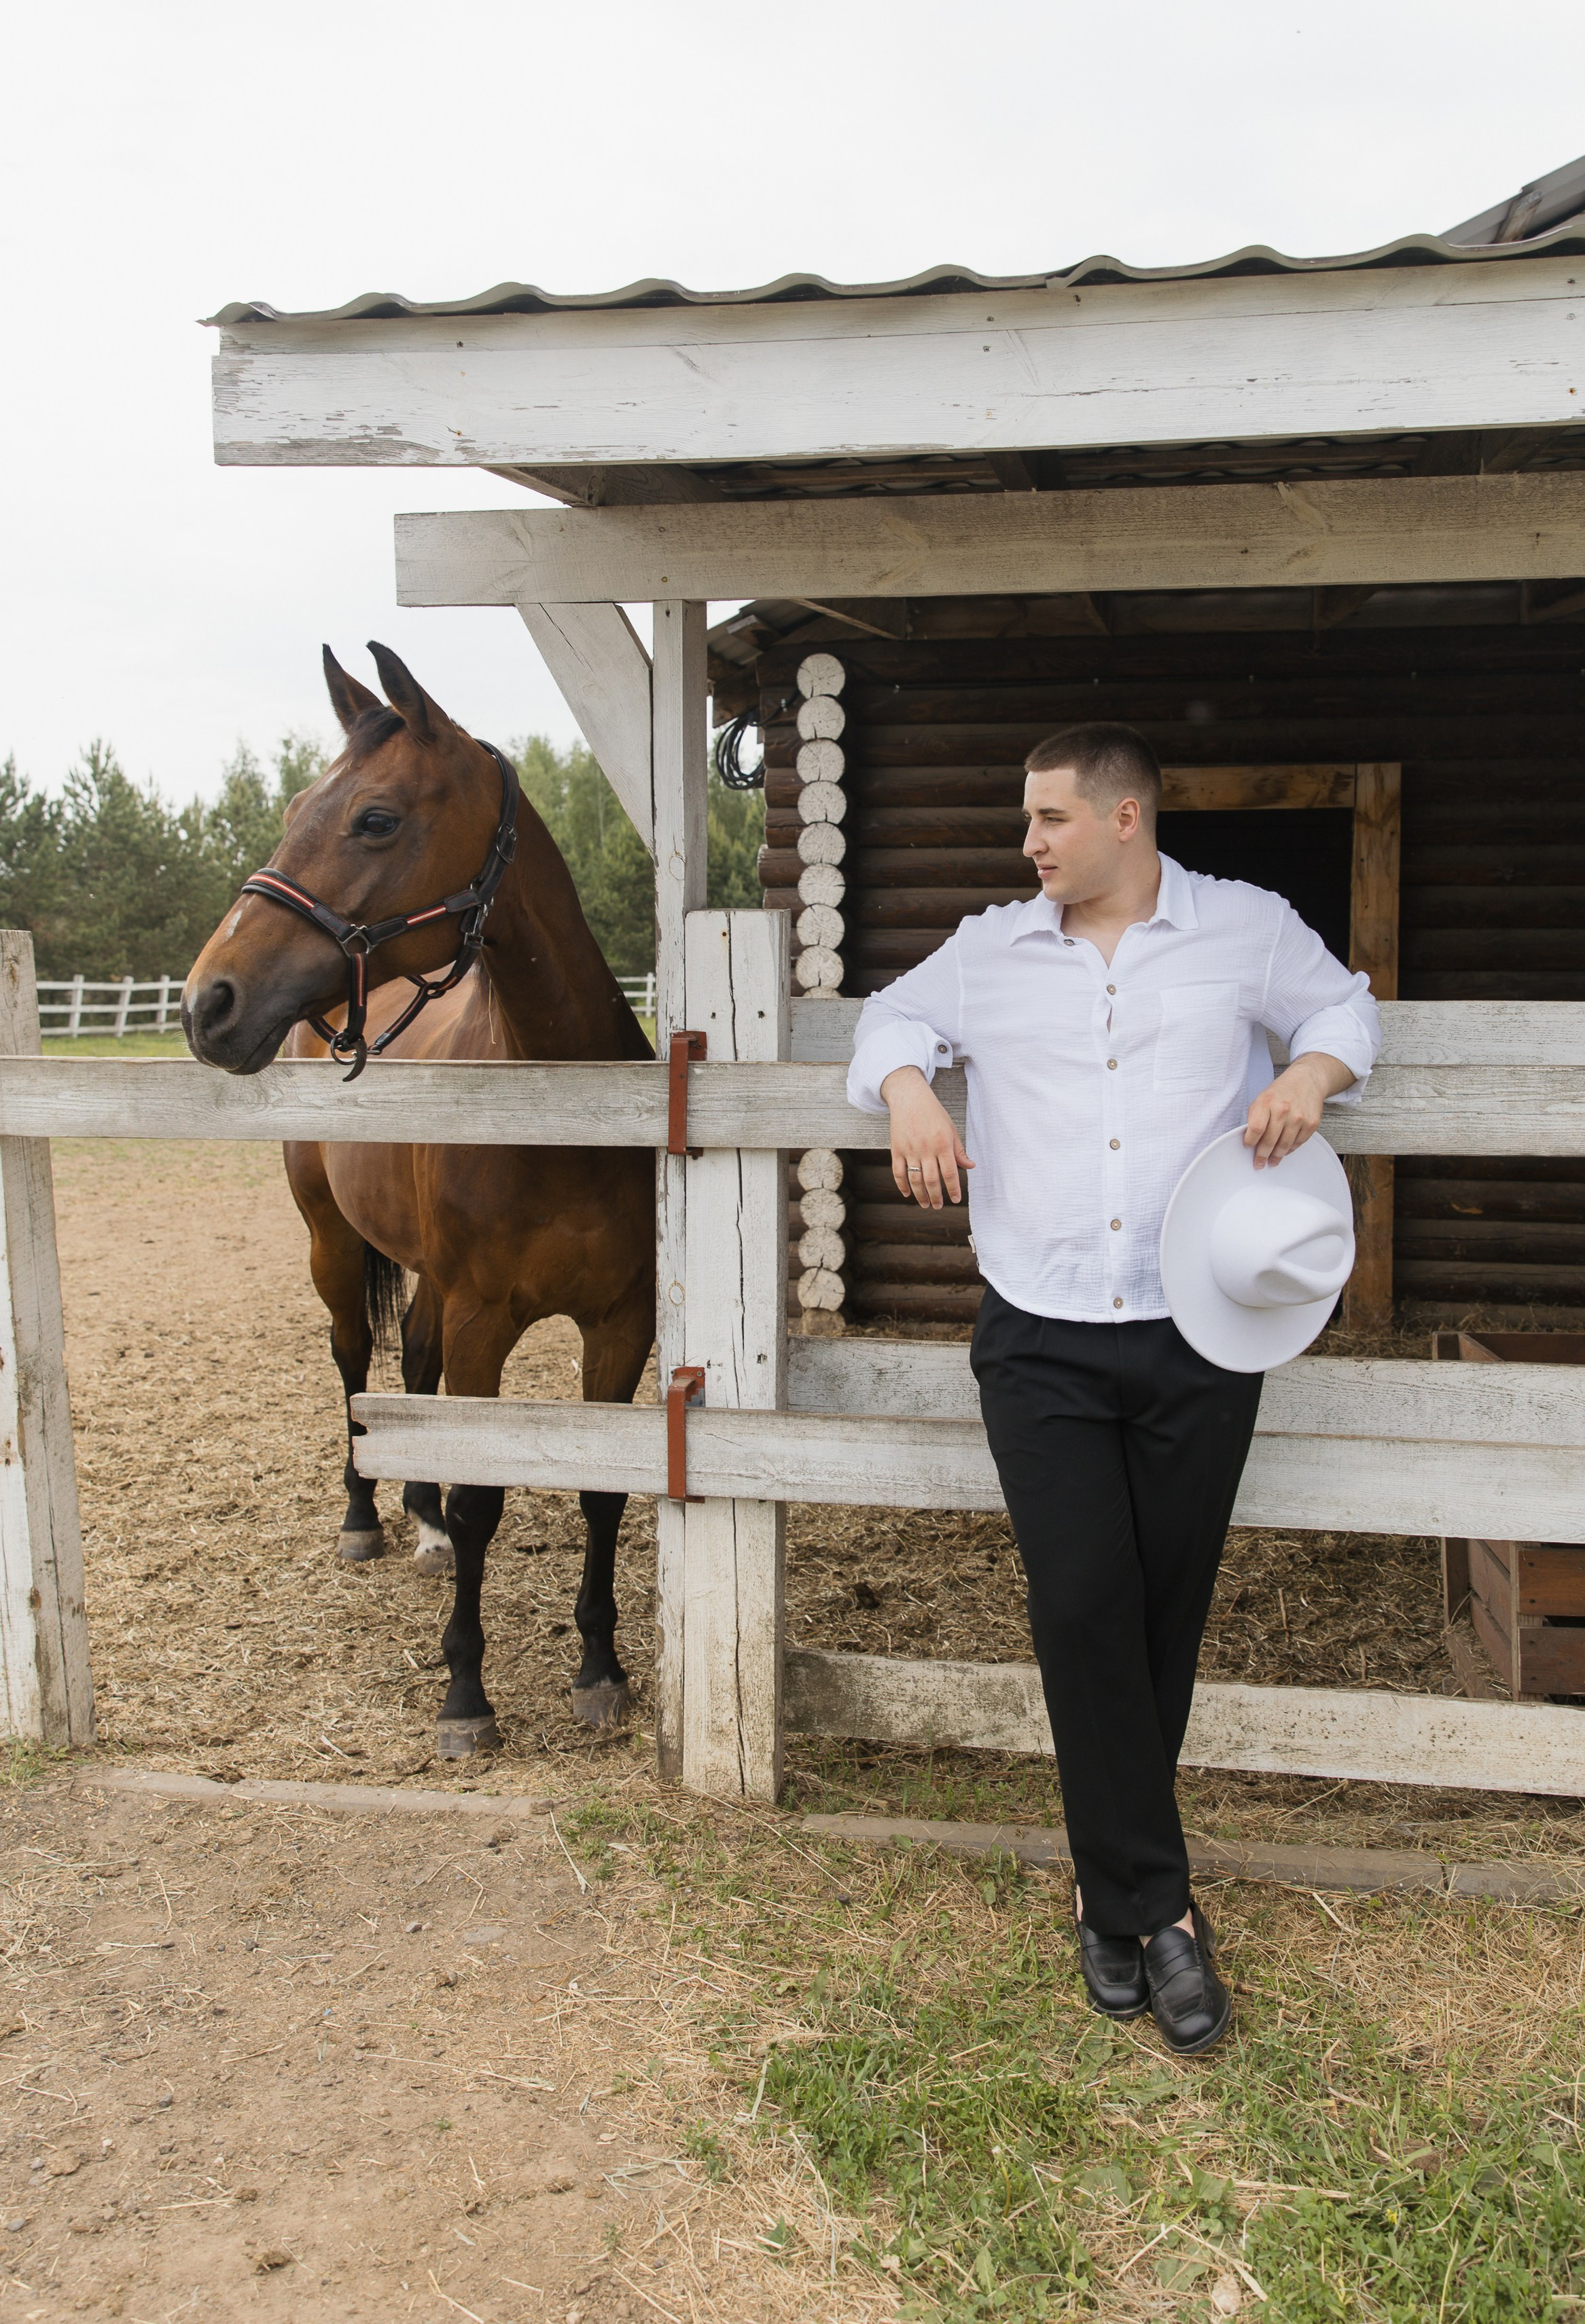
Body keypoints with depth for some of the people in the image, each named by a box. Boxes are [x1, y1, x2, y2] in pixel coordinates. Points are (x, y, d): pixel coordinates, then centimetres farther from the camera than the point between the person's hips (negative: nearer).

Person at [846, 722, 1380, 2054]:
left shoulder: (1247, 930, 6)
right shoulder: (992, 950, 10)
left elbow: (1345, 1010, 17)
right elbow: (896, 1019, 22)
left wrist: (1313, 1074, -6)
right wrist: (908, 1090, -1)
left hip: (1199, 1343, 0)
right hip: (1043, 1345, 1)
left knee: (1166, 1617, 7)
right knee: (1084, 1607, -8)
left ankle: (1113, 1887, 25)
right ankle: (1154, 1905, 5)